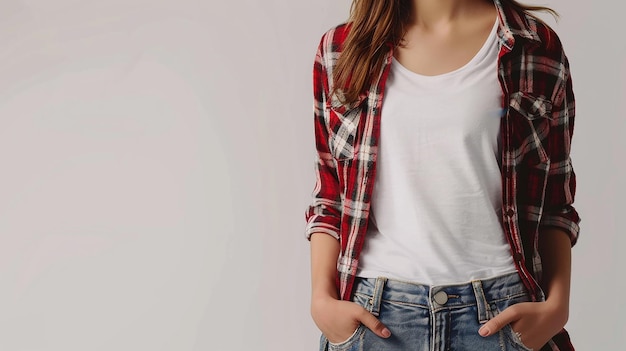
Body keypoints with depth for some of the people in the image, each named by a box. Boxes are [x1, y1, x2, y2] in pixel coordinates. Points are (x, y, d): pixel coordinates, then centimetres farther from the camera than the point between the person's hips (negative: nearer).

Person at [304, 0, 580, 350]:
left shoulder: (537, 47, 1)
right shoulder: (341, 49, 5)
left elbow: (555, 203, 4)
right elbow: (329, 196, 7)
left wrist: (557, 305, -7)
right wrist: (322, 299, -3)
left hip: (499, 315, 0)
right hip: (374, 313, 1)